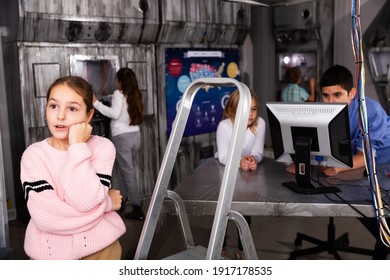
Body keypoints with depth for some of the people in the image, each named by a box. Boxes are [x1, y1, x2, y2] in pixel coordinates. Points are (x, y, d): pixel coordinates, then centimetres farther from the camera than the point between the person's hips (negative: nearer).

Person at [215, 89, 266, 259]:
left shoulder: (260, 123, -16)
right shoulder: (224, 126, -24)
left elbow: (258, 151, -21)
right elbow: (223, 156, -30)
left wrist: (253, 159, -45)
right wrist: (239, 161, -50)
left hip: (248, 172, 2)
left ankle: (242, 249, 19)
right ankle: (220, 247, 22)